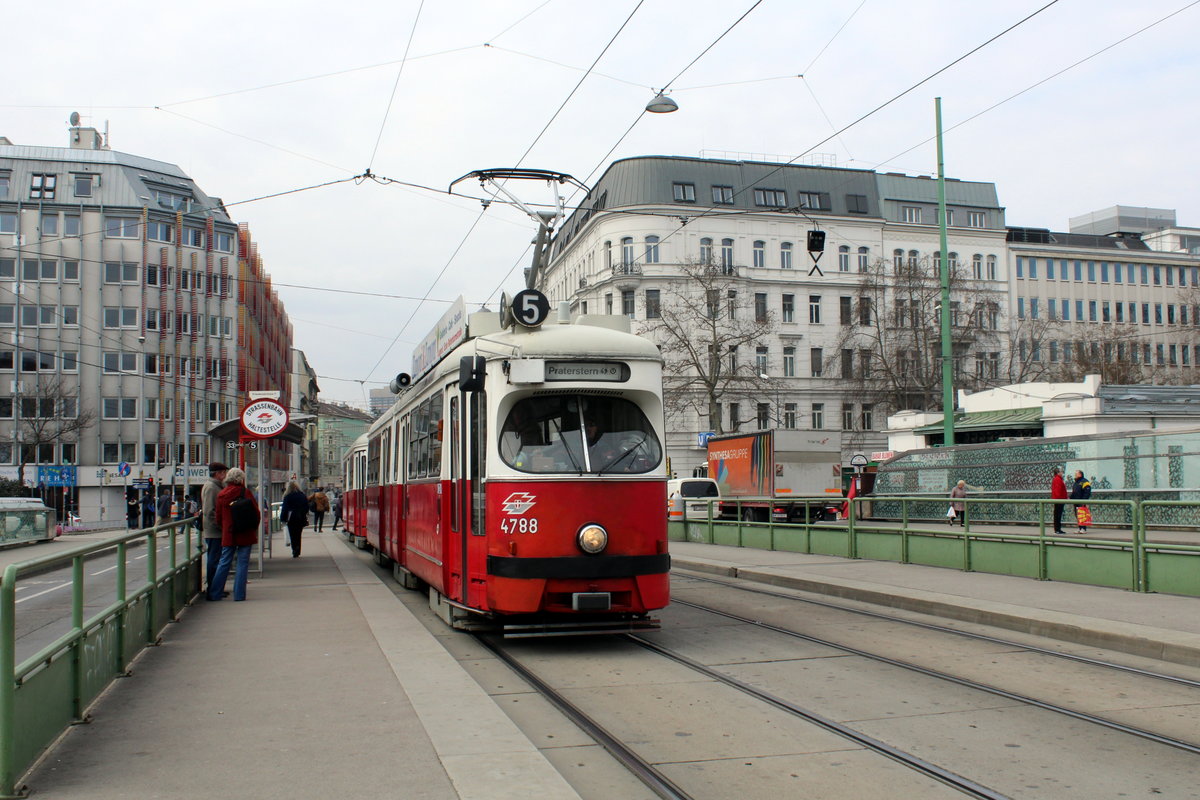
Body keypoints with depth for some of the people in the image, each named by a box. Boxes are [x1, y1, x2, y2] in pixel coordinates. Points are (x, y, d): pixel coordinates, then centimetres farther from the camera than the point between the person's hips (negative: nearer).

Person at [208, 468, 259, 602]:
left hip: (228, 535, 3)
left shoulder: (221, 495, 3)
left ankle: (214, 594, 13)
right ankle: (239, 594, 1)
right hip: (245, 534, -3)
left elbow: (218, 518, 8)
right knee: (242, 563, 2)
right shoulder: (246, 493, -6)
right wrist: (254, 528, 10)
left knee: (224, 563, 11)